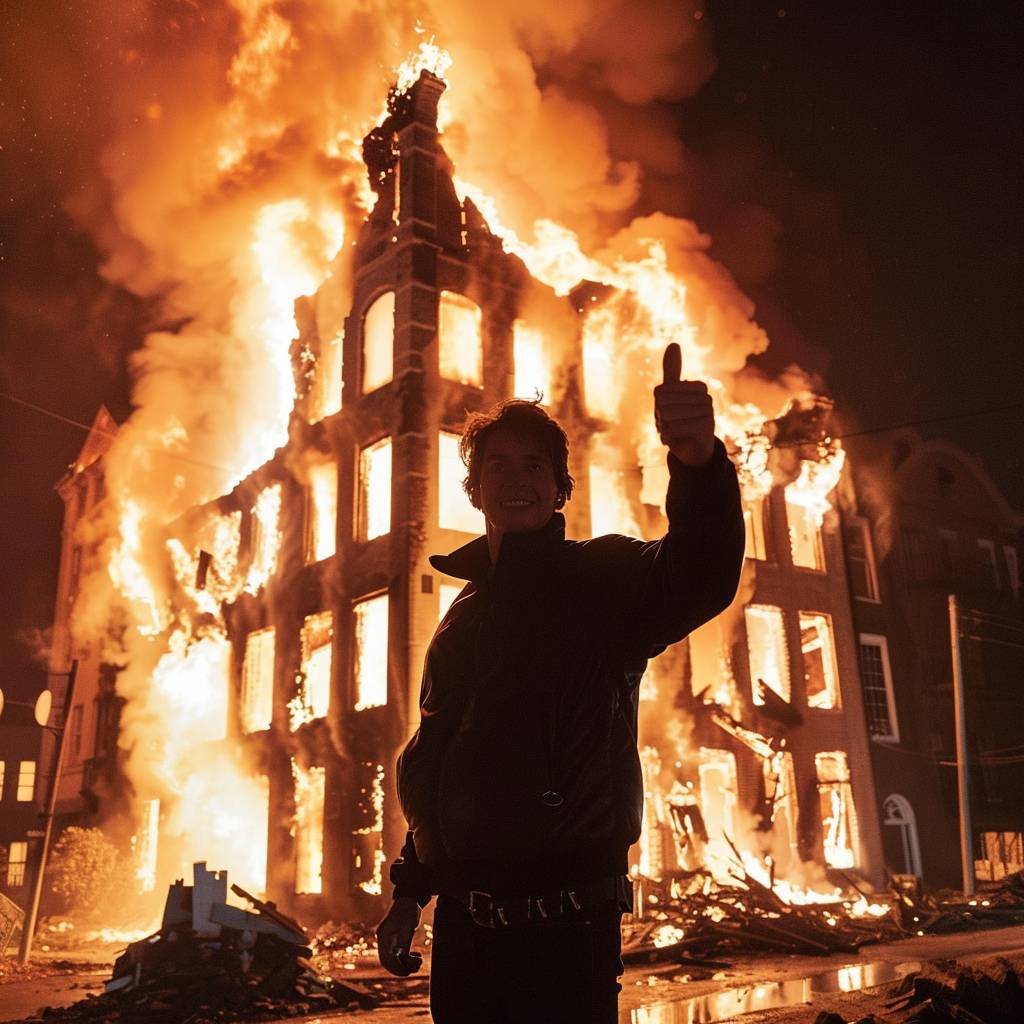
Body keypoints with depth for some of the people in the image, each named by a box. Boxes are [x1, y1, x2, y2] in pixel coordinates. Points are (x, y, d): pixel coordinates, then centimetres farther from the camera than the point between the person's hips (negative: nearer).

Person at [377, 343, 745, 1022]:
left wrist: (701, 463, -45)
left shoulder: (596, 579, -2)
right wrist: (410, 894, 18)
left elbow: (697, 578, -26)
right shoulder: (463, 615, 16)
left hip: (566, 922, -5)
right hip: (464, 922, 6)